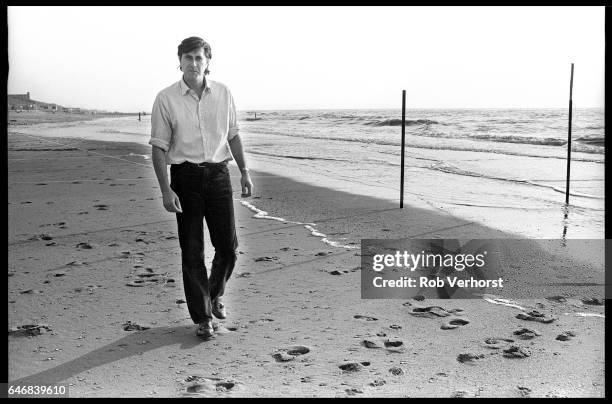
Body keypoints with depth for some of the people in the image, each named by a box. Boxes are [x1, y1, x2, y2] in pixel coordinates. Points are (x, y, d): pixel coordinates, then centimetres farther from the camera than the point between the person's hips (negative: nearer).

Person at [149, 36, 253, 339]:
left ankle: (215, 294, 34)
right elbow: (159, 148, -5)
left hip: (218, 175, 3)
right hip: (185, 177, -2)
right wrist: (166, 191, -13)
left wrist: (244, 171, 12)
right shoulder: (166, 99, -4)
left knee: (228, 246, 4)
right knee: (192, 251, 1)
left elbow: (233, 135, 16)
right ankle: (202, 318, 13)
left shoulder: (222, 93, 5)